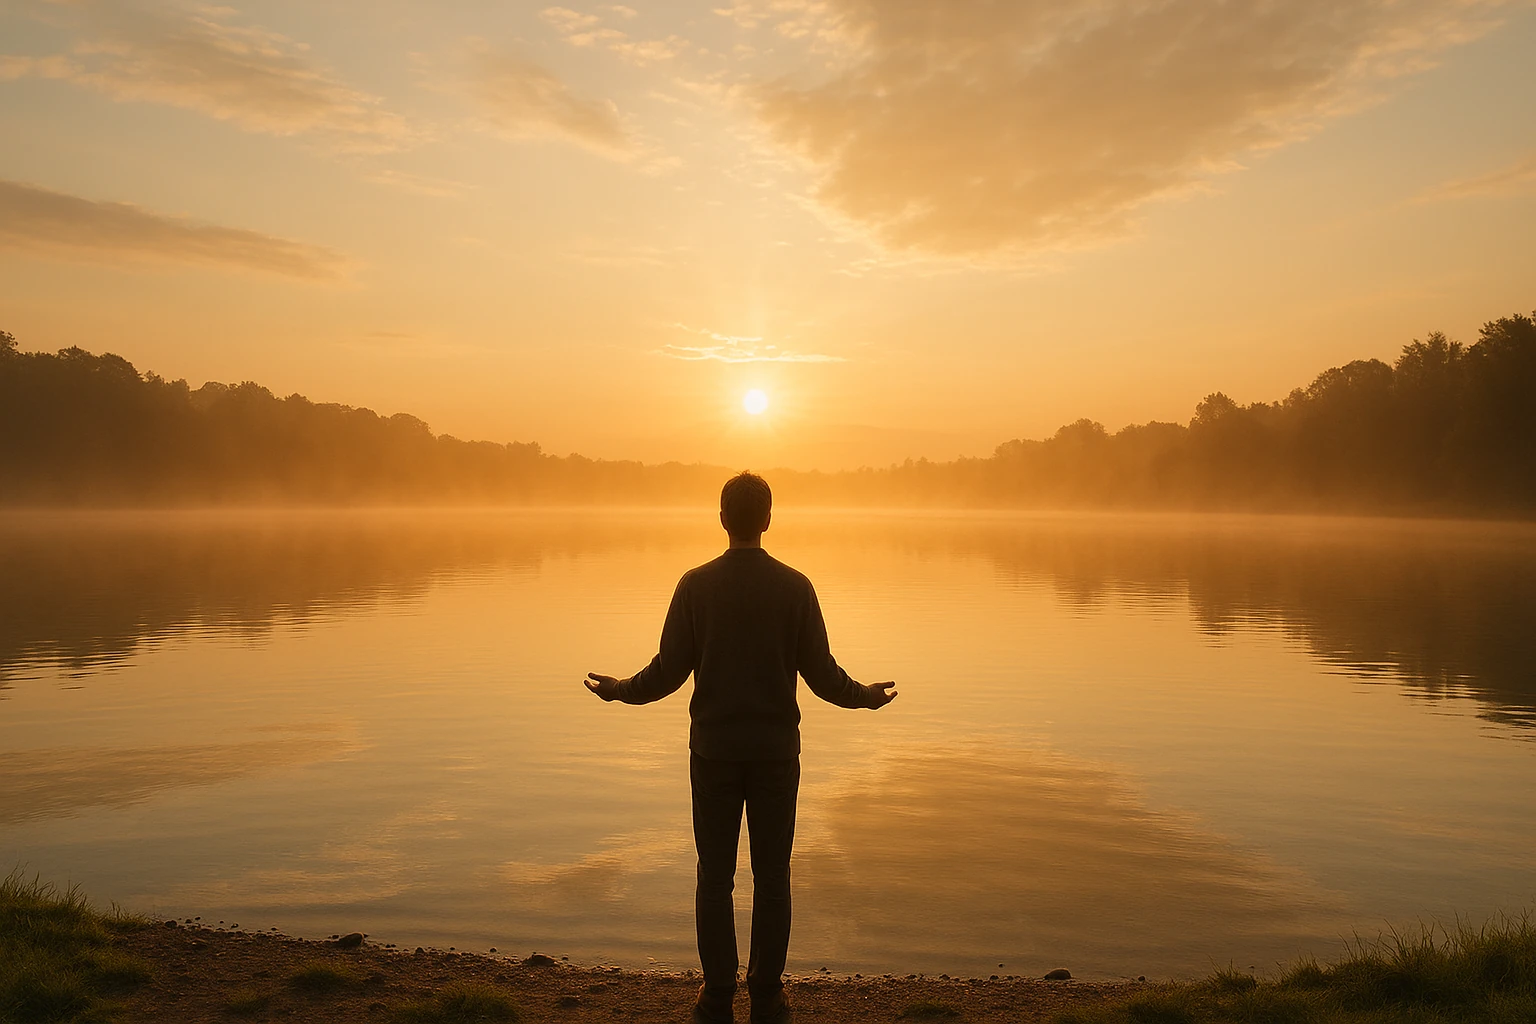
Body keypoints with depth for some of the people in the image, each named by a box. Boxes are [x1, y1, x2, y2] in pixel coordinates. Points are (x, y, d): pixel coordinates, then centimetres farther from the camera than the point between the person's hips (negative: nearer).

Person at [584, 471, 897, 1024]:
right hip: (776, 750, 0)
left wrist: (619, 689, 15)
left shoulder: (696, 584, -5)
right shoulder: (795, 587, -5)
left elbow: (668, 671, -4)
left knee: (715, 876, 9)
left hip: (714, 750, 0)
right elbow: (822, 673, -3)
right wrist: (866, 695, 16)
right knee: (771, 876, 9)